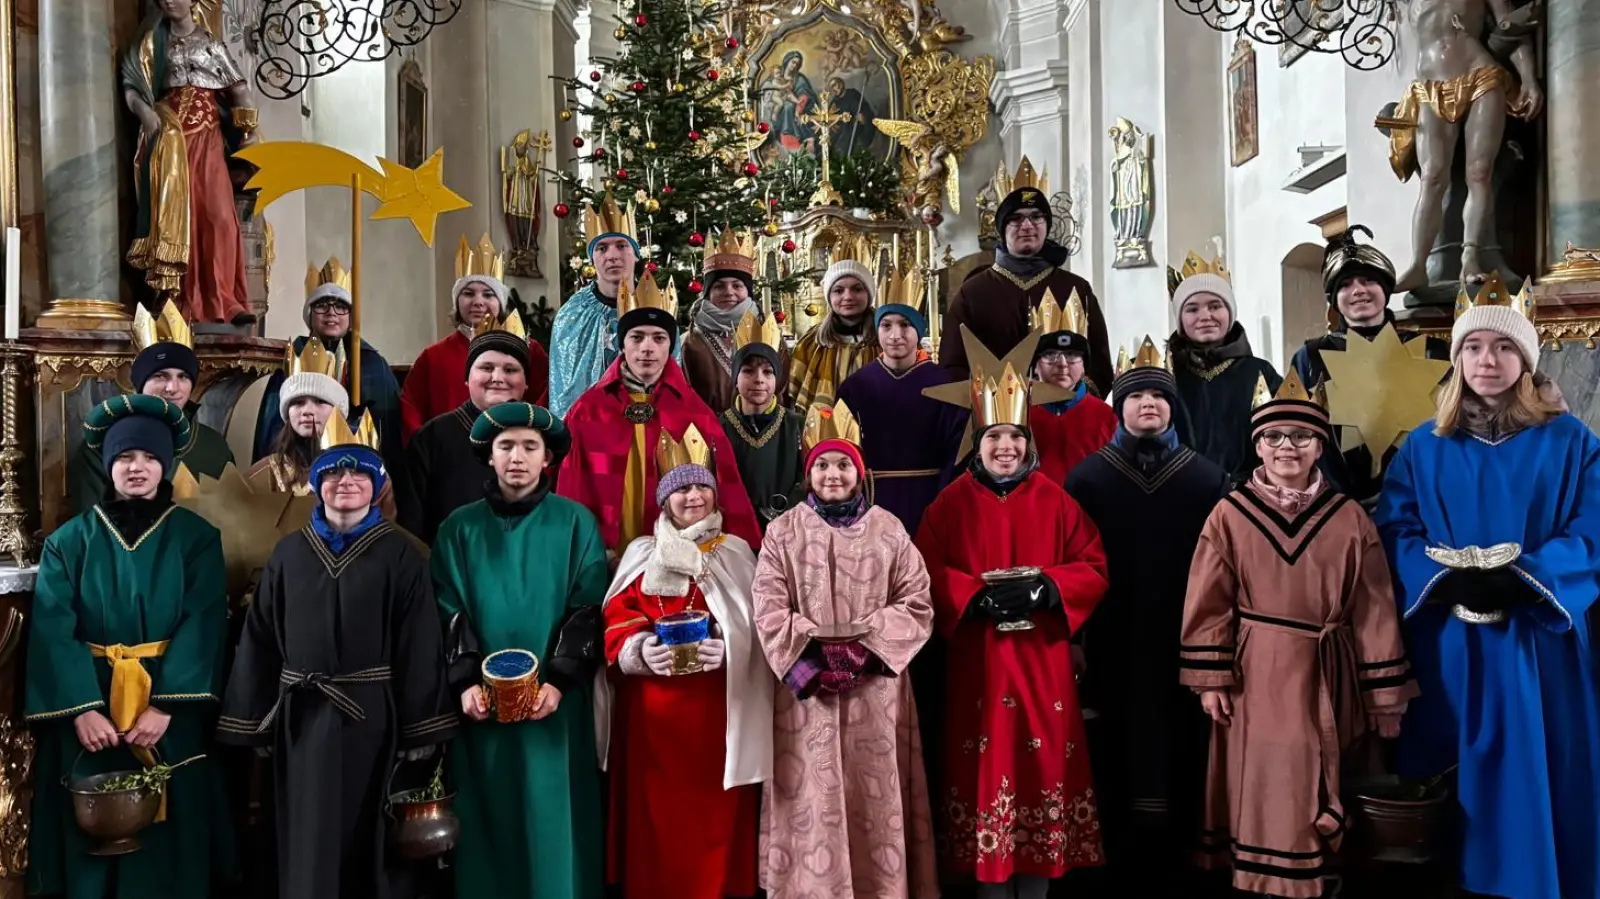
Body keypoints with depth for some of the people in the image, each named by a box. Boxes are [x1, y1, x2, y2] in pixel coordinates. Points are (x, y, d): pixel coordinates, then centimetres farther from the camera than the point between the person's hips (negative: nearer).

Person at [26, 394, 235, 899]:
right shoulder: (70, 540, 3)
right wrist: (81, 708, -18)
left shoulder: (197, 538, 1)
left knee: (168, 840, 5)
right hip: (89, 709, 1)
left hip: (168, 713, -1)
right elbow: (52, 629, -6)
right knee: (93, 838, 7)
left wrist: (165, 705, -19)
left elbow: (203, 626, -8)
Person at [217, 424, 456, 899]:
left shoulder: (400, 554, -3)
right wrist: (251, 721, 4)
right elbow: (259, 640, 6)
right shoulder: (289, 553, 5)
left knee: (365, 836, 7)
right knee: (308, 841, 7)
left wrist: (419, 728, -9)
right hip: (302, 714, 2)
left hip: (371, 712, -2)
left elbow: (420, 645, -6)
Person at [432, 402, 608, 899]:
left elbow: (588, 611, -2)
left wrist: (559, 681, -14)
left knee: (554, 824, 3)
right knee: (489, 824, 6)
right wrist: (465, 682, -12)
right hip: (482, 706, 1)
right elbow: (449, 612, 2)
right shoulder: (460, 528, 7)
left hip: (555, 705, -1)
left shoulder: (575, 523, 3)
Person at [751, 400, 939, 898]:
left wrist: (864, 644, -12)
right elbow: (769, 612, -3)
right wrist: (815, 657, -14)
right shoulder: (783, 531, 4)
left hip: (877, 687, 1)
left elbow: (917, 605, 1)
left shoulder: (888, 530, 6)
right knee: (813, 804, 1)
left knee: (877, 801, 3)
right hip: (807, 686, -1)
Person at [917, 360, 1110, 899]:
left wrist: (1044, 587, -16)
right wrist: (978, 595, -20)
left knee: (1042, 762, 5)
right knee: (987, 767, 2)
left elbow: (1094, 568, 1)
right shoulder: (952, 503, 1)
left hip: (1043, 658, 1)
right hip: (976, 659, -1)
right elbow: (926, 575, -4)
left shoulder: (1055, 501, 4)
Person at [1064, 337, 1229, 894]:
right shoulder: (1086, 478, 4)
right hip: (1112, 647, 0)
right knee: (1116, 770, 4)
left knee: (1179, 763, 5)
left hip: (1183, 644, 1)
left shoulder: (1207, 480, 6)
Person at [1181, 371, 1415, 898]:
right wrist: (1210, 679, -7)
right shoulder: (1229, 515, -2)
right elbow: (1209, 603, -3)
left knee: (1314, 795, 11)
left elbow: (1373, 611, 2)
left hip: (1322, 677, 2)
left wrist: (1385, 695, 1)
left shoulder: (1349, 520, 1)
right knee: (1260, 795, 4)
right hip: (1254, 675, -1)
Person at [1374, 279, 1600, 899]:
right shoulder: (1424, 447, 7)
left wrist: (1523, 577, -21)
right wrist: (1448, 579, -19)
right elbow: (1394, 530, -1)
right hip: (1451, 638, 1)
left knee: (1541, 773, 4)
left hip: (1539, 635, -1)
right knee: (1463, 776, 7)